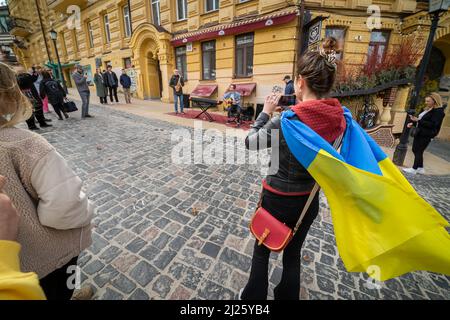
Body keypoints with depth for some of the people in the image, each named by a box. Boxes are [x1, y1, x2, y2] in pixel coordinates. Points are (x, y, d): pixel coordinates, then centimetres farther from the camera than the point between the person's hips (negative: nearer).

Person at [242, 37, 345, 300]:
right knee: (293, 254, 27)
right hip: (309, 200, 5)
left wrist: (266, 112, 0)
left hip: (278, 199, -4)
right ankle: (286, 296, 51)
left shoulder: (286, 121, -25)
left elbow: (250, 143, -11)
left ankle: (253, 298, 46)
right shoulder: (340, 118, -8)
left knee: (262, 252, 22)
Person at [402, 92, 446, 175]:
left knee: (419, 151, -3)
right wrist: (413, 123, 5)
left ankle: (414, 169, 7)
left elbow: (433, 124, -21)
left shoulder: (439, 111, -13)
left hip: (426, 135, -9)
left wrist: (418, 120, -27)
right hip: (419, 133, 9)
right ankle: (420, 168, 24)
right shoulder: (427, 109, 12)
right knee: (415, 150, 13)